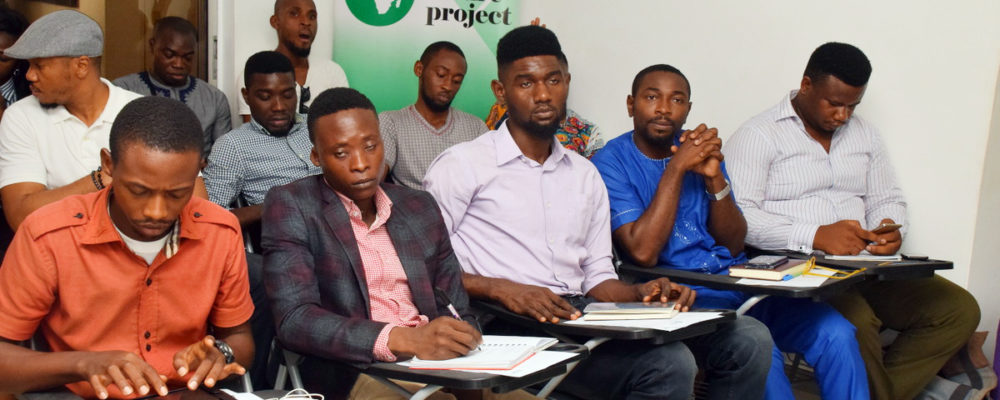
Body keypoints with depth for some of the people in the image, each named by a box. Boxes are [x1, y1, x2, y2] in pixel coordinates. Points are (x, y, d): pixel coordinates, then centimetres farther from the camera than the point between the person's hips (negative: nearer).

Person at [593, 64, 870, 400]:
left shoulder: (701, 149, 12)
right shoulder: (610, 163, -3)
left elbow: (734, 246, 7)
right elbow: (643, 252, -16)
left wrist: (714, 177, -9)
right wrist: (676, 168, -15)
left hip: (736, 278, 5)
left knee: (835, 333, -16)